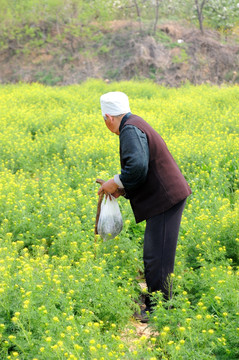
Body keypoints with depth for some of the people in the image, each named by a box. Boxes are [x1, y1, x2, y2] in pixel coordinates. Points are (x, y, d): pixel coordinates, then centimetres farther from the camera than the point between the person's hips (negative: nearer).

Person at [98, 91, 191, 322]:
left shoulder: (130, 130, -17)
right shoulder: (135, 124, 15)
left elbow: (138, 167, -30)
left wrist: (116, 183, -14)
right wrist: (121, 188, 12)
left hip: (165, 199, -11)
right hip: (167, 197, 11)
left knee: (156, 258, -5)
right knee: (153, 254, 17)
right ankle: (153, 303, 26)